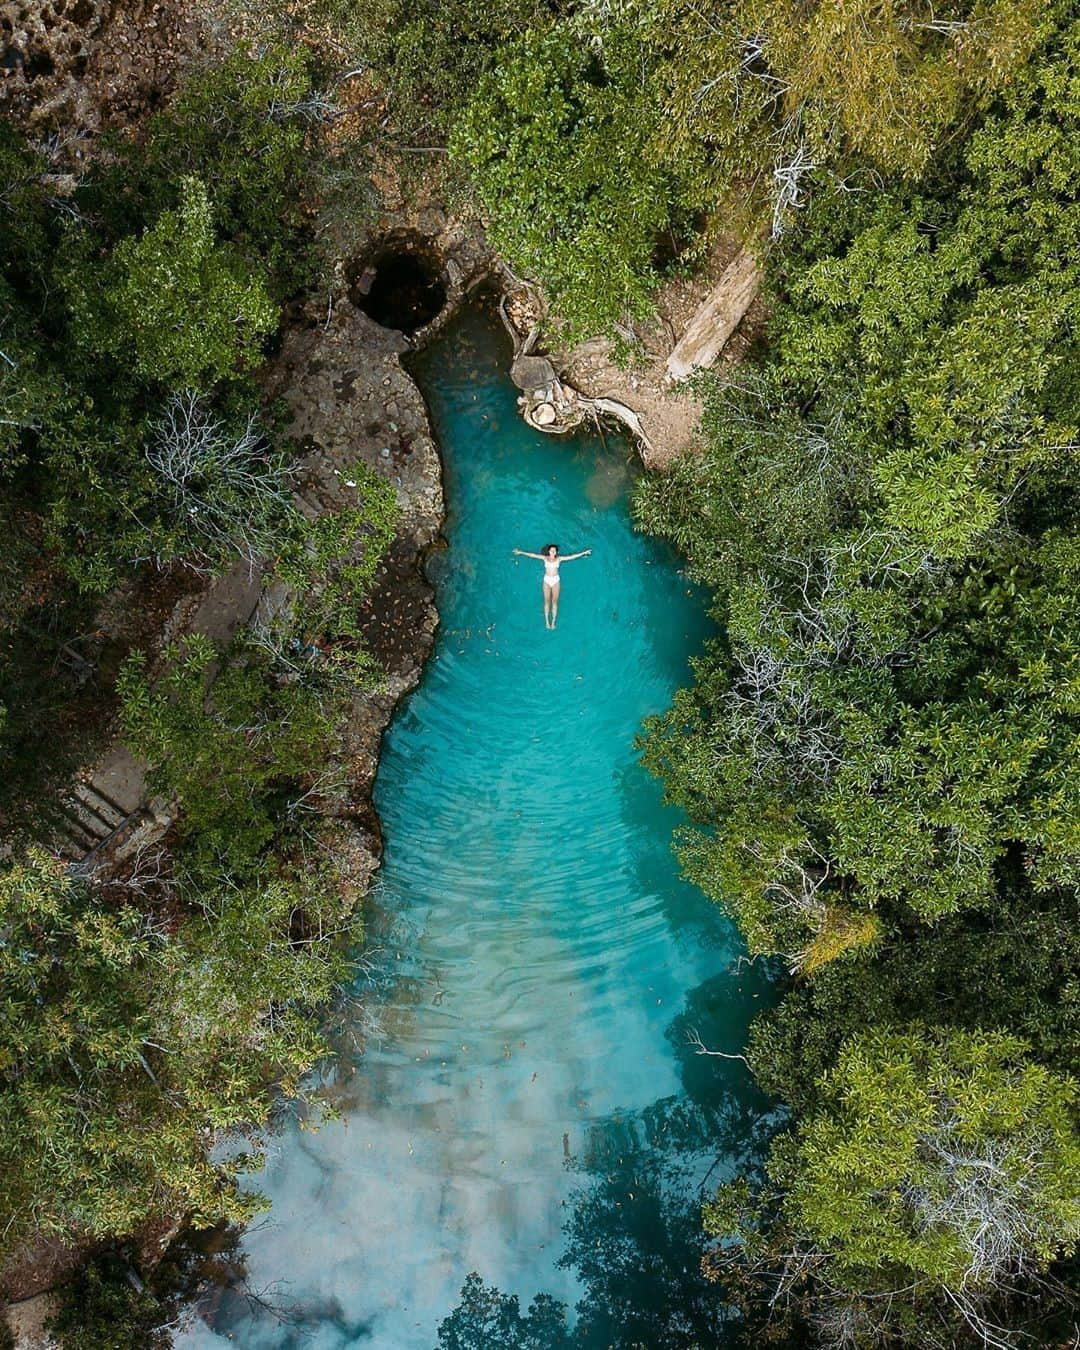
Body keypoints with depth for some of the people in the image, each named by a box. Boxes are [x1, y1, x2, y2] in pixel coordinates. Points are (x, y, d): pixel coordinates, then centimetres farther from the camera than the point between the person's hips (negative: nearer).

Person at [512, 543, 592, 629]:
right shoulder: (545, 558, 0)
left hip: (555, 581, 0)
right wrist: (521, 552, -4)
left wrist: (583, 553, -4)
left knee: (555, 602, 2)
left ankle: (553, 622, 8)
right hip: (547, 580, 0)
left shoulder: (559, 558, 0)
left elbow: (571, 557, -1)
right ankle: (547, 622, 8)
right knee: (547, 601, 3)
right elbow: (533, 555, -2)